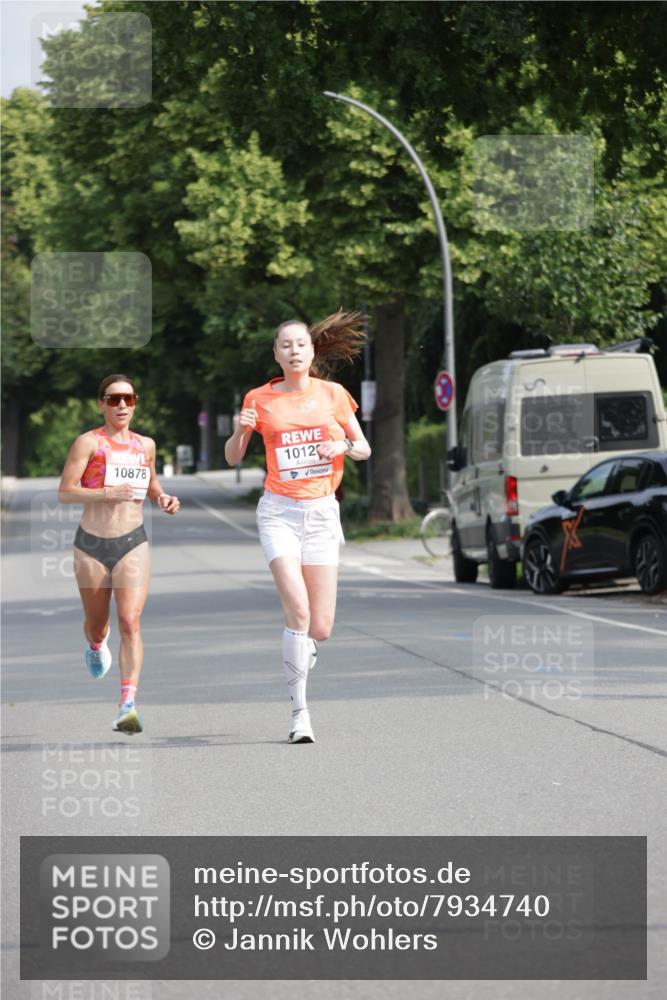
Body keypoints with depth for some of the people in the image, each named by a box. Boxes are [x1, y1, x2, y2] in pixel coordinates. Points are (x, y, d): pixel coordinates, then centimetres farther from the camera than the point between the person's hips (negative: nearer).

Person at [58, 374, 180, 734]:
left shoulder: (145, 445, 8)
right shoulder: (88, 442, -5)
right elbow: (65, 492, -11)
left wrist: (163, 498, 5)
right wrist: (107, 492, -24)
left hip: (133, 543, 1)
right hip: (92, 543, -1)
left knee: (130, 621, -16)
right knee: (96, 622, 15)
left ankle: (128, 705, -22)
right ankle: (96, 644, 55)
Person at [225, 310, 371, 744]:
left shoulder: (333, 394, 7)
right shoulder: (260, 399, 4)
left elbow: (365, 448, 12)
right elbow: (232, 457, 10)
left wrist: (344, 446, -10)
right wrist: (240, 430, -11)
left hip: (322, 512, 2)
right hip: (279, 511, -2)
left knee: (320, 627, -3)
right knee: (298, 610, -20)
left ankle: (301, 655, 35)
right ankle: (300, 711, -13)